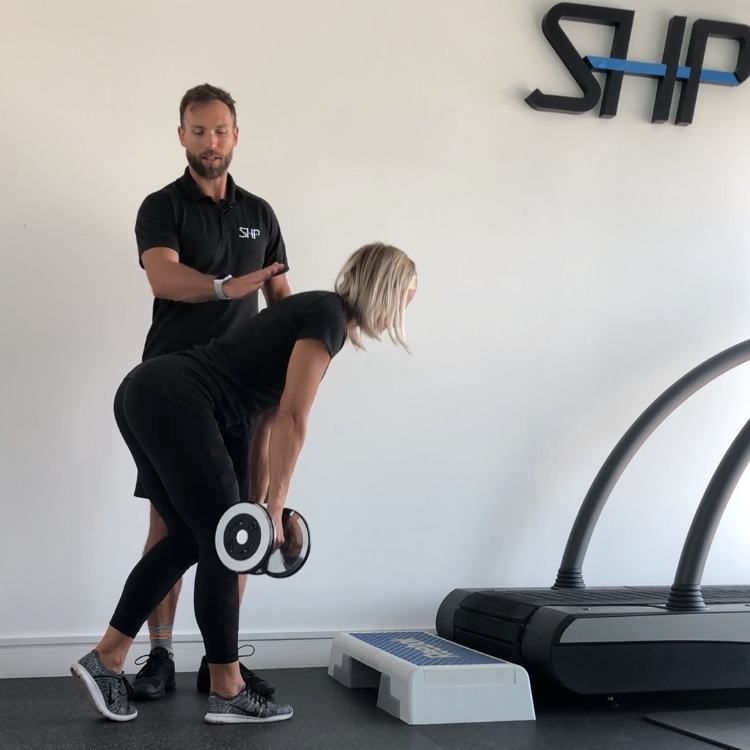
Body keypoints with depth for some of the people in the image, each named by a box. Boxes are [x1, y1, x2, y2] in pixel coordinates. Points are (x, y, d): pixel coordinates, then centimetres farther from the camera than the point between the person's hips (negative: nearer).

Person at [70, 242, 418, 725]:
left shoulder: (316, 313, 20)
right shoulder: (328, 317, -7)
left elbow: (274, 412, 23)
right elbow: (292, 419, -11)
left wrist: (264, 501, 23)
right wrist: (276, 507, -5)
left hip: (144, 395, 10)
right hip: (174, 406, -10)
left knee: (191, 538, 15)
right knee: (222, 545, 0)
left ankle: (105, 659, 19)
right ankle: (227, 694, 11)